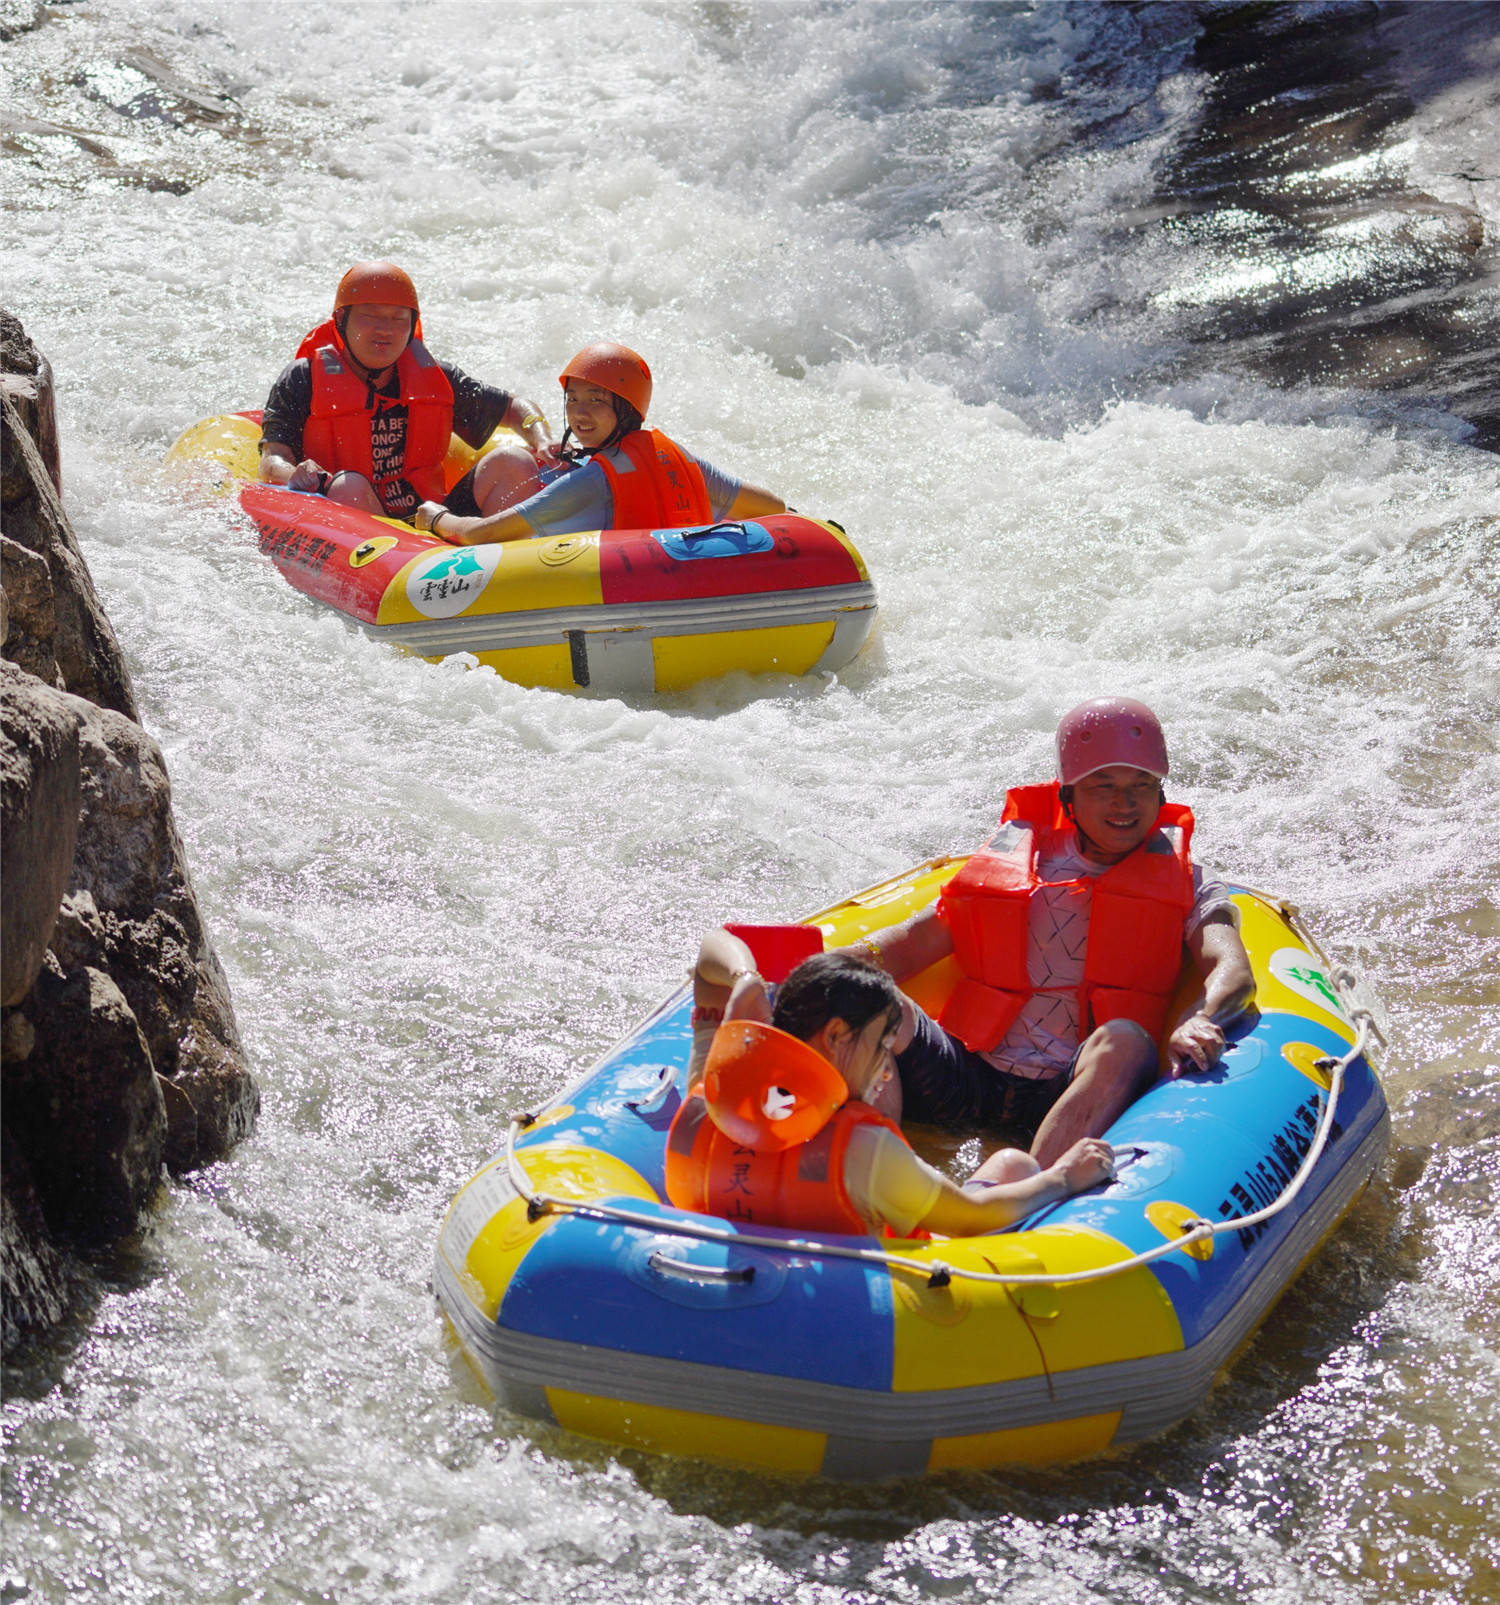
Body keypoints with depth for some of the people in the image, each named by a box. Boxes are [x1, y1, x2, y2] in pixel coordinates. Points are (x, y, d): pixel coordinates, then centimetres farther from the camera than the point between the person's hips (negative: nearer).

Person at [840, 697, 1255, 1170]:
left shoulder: (1184, 885, 11)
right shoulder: (1011, 861, 15)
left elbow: (1233, 970, -7)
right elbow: (912, 945, 12)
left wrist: (1195, 1023, -31)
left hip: (1082, 1095, -2)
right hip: (970, 1079, 2)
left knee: (1124, 1042, -35)